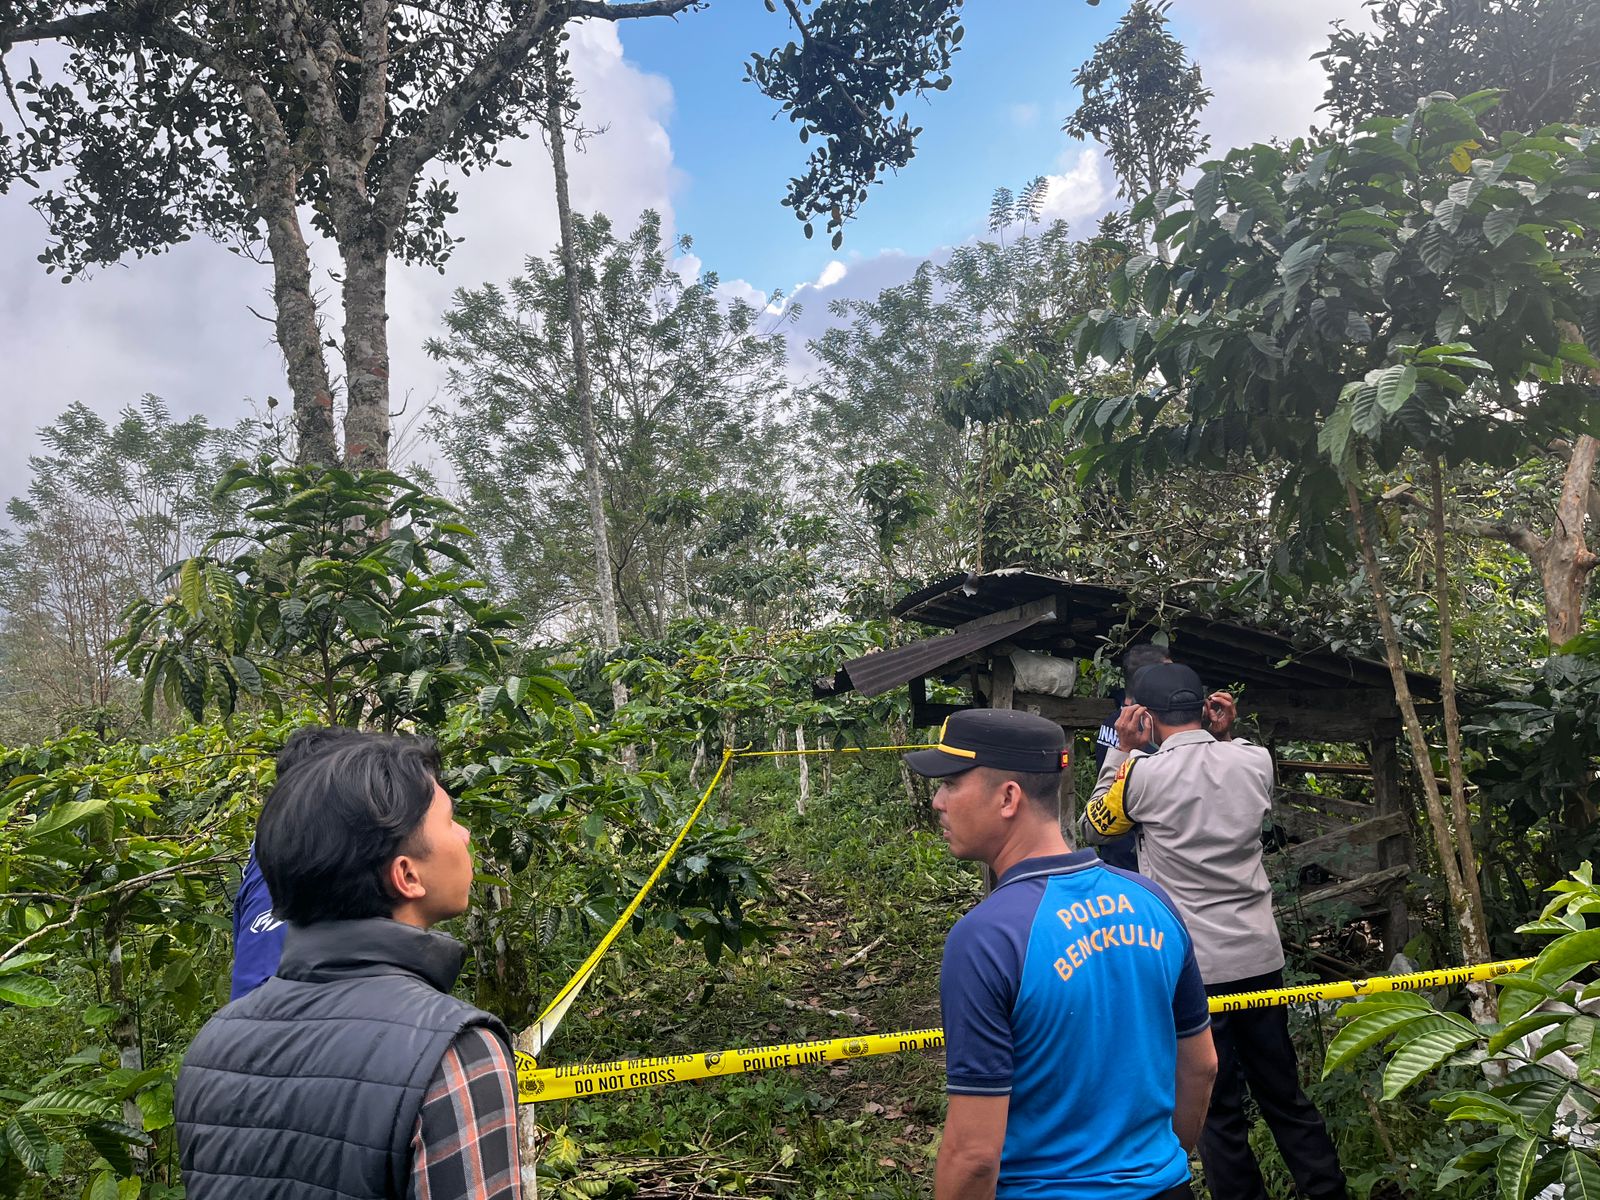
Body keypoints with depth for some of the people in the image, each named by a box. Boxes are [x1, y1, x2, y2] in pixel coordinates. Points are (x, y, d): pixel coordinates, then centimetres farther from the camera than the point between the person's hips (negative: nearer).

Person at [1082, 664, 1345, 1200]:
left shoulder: (1142, 773, -12)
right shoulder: (1255, 760, -1)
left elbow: (1094, 827, 7)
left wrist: (1122, 750, 4)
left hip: (1191, 969, -4)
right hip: (1260, 957, 5)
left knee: (1219, 1113, 7)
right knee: (1287, 1097, 18)